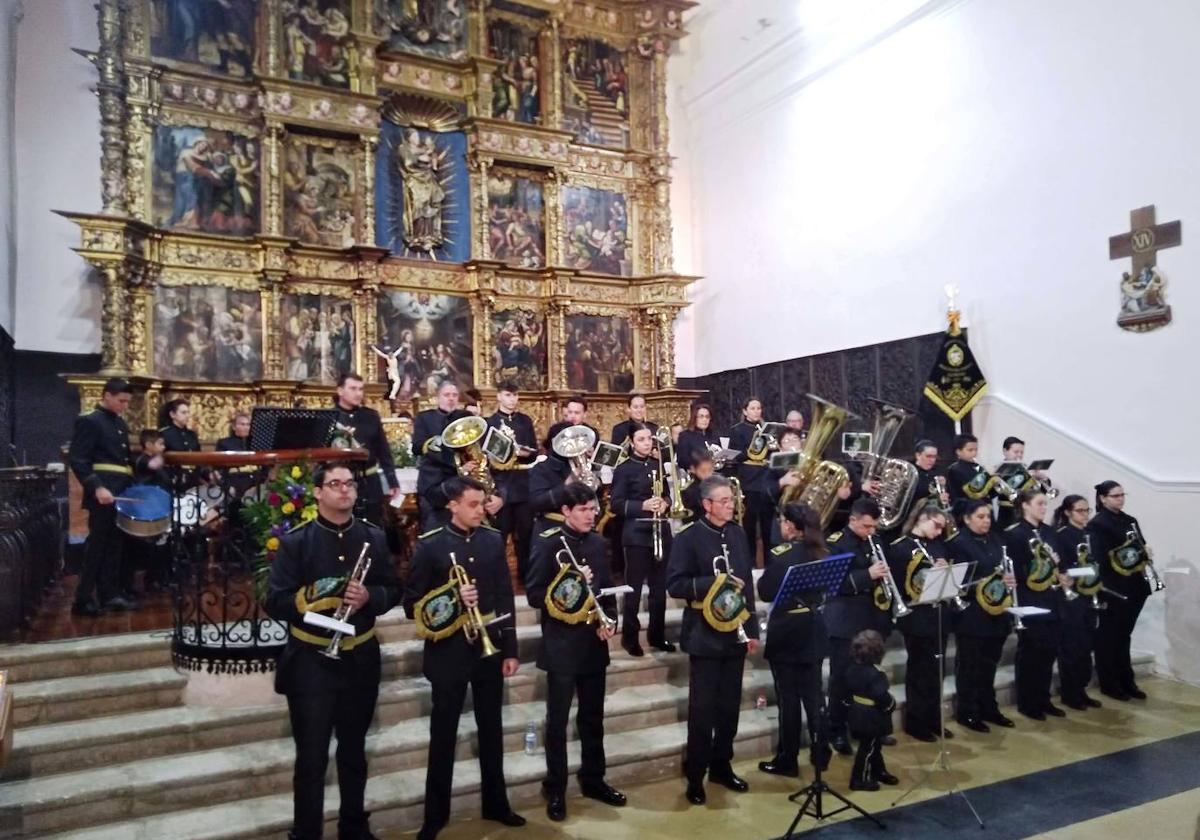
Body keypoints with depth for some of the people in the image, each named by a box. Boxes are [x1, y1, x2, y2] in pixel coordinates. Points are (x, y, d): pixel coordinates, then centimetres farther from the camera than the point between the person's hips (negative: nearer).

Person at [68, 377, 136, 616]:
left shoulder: (120, 423, 17)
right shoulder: (88, 421, -7)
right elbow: (77, 460, -15)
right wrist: (97, 488, -25)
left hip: (123, 492, 8)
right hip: (103, 493, -8)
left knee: (116, 545, 9)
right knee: (97, 544, -5)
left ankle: (108, 594, 16)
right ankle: (83, 599, 1)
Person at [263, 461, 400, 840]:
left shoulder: (374, 538, 2)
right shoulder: (295, 541, -7)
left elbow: (393, 591, 5)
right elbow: (275, 602, -10)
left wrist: (369, 597, -15)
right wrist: (312, 597, -25)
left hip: (360, 659, 3)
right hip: (310, 661, -3)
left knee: (354, 751, 18)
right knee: (311, 757, 4)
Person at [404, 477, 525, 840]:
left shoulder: (493, 539, 3)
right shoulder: (430, 544, -8)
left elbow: (505, 596, 5)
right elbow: (411, 603, -7)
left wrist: (510, 648, 3)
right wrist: (450, 599, -24)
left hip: (489, 646, 4)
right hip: (449, 649, -3)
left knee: (491, 729, 15)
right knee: (443, 733, 7)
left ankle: (495, 803, 30)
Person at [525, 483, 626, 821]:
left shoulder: (597, 542, 6)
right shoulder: (547, 543, -11)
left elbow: (607, 587, 12)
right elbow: (534, 595, -13)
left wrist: (610, 620, -3)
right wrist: (569, 588, -24)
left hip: (594, 644, 5)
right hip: (561, 645, -5)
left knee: (593, 716, 16)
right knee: (558, 719, 6)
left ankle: (593, 779, 31)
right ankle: (555, 789, 19)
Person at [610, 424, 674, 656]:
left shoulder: (658, 464, 11)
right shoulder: (624, 469, -6)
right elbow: (616, 504, -10)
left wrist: (665, 503, -4)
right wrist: (642, 506, -22)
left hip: (661, 531, 5)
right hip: (636, 534, -5)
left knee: (660, 586, 10)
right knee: (634, 587, 1)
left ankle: (657, 634, 22)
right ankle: (630, 637, 12)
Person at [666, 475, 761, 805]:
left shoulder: (738, 535, 9)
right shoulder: (689, 537, -9)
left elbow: (747, 583, 13)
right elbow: (674, 584, -14)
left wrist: (753, 628, 11)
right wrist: (713, 583, -22)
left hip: (736, 632, 6)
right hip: (705, 635, -5)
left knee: (730, 705, 14)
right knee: (703, 708, 1)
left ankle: (722, 765, 29)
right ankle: (695, 775, 14)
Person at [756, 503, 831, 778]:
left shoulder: (781, 554, -16)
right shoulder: (821, 553, 3)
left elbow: (765, 592, -14)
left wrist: (768, 575, 2)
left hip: (786, 632, -6)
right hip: (813, 630, 6)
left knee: (788, 698, 2)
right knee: (813, 695, 15)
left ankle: (787, 760, 11)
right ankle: (820, 754, 23)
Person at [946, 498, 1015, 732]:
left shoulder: (995, 540, 11)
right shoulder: (957, 543, -12)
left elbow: (1008, 568, 16)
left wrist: (1010, 580, -6)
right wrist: (994, 581, -23)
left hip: (996, 612, 7)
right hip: (971, 615, -7)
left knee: (989, 664, 16)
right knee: (969, 665, 4)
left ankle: (989, 708, 28)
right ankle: (967, 713, 13)